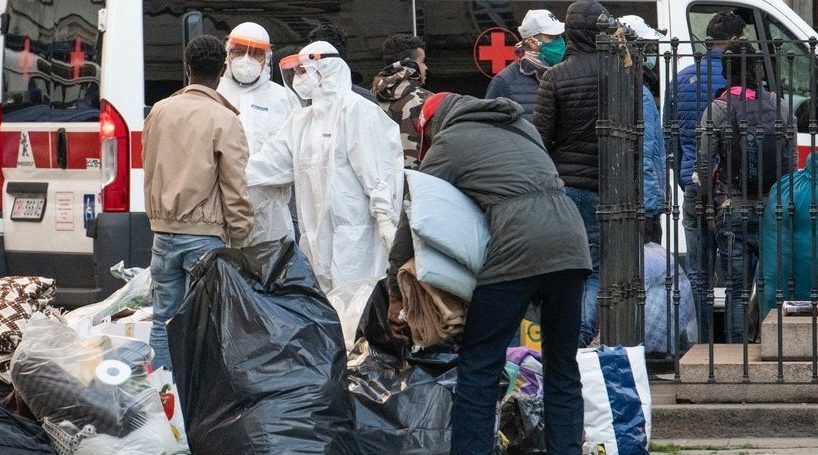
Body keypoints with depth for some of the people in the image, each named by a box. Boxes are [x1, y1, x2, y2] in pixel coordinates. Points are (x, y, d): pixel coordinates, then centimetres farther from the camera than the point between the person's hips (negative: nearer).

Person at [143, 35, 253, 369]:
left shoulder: (159, 112, 5)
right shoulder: (225, 121, -10)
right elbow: (235, 190, -9)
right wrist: (239, 240, -1)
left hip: (164, 231, 5)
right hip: (205, 234, -5)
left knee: (163, 319, 10)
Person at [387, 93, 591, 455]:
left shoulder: (447, 143, 11)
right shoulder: (518, 126, 29)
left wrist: (396, 294, 18)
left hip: (516, 248, -6)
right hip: (570, 239, 6)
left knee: (478, 367, 1)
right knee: (563, 370, 13)